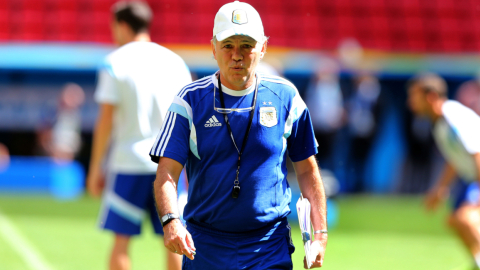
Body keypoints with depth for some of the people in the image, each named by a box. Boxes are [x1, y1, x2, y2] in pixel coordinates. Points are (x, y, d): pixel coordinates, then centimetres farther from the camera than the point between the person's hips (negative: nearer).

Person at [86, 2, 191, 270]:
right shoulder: (175, 62, 8)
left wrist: (96, 167, 1)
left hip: (128, 161, -3)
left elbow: (106, 120, -5)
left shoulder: (115, 63, -2)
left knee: (122, 240, 2)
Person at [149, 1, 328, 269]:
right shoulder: (190, 100, -2)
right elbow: (167, 172, -9)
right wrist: (171, 221, -28)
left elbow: (307, 169, 11)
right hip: (204, 247, 0)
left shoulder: (285, 97, 3)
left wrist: (320, 234, 4)